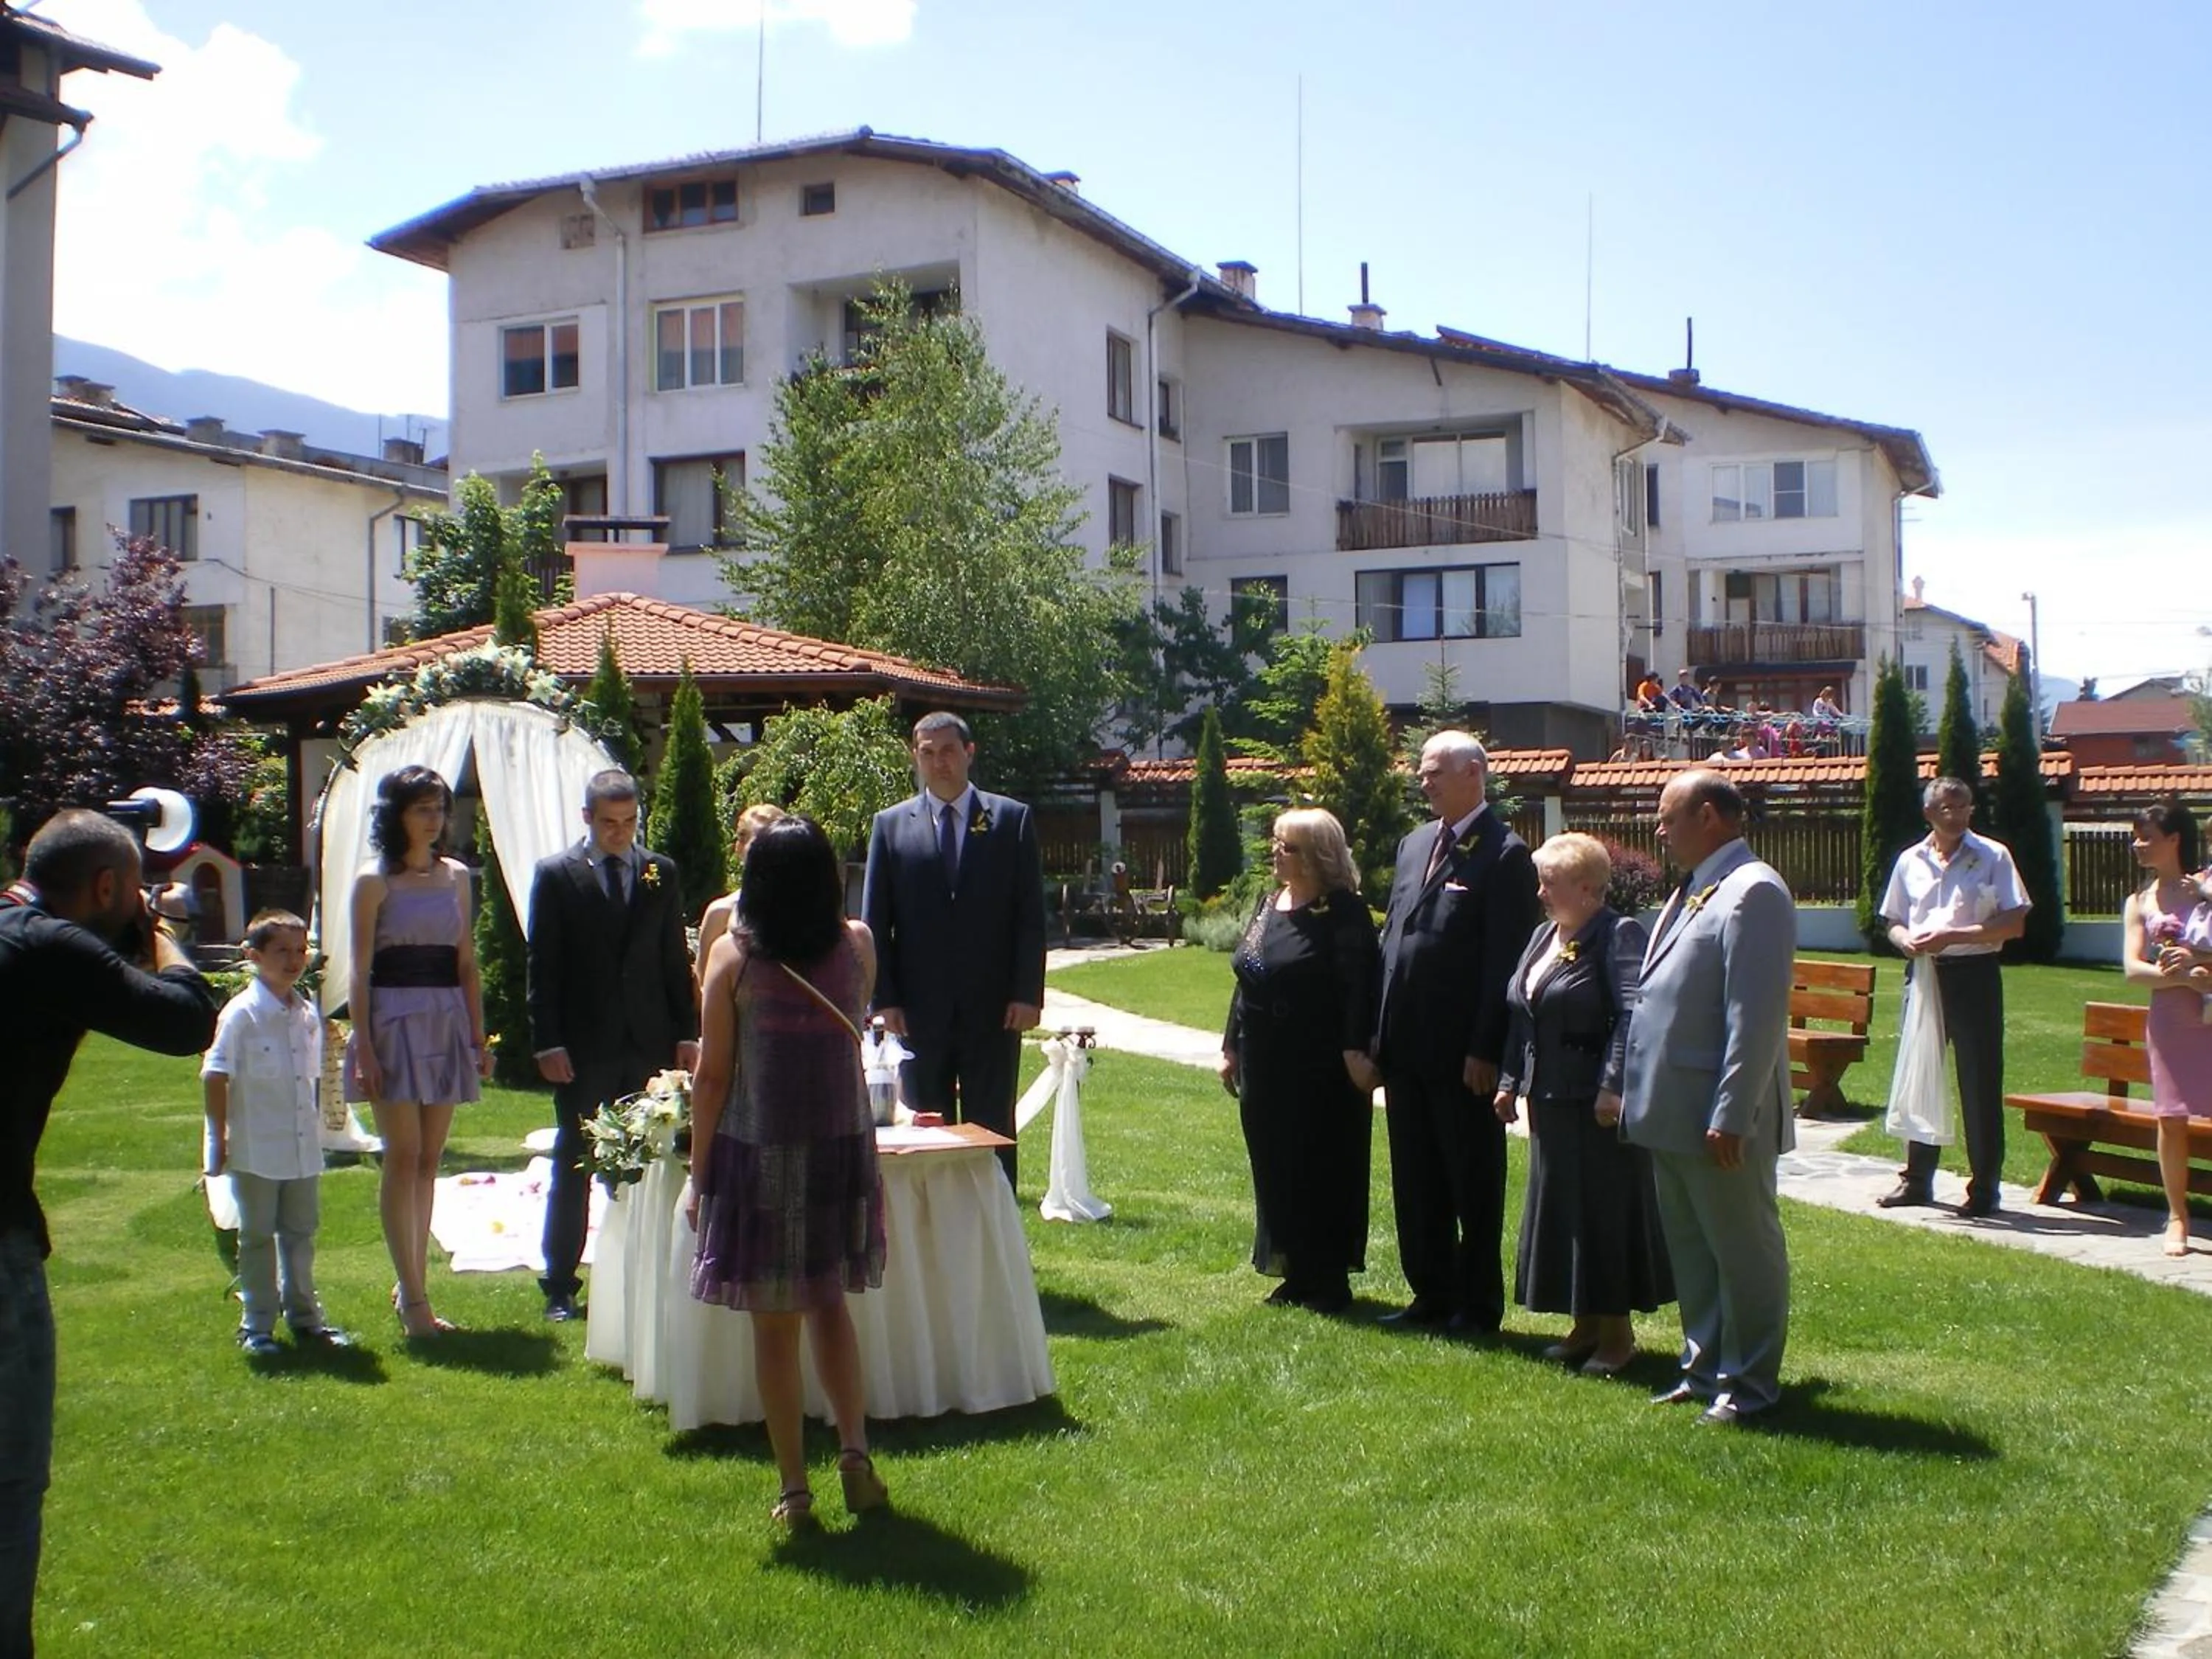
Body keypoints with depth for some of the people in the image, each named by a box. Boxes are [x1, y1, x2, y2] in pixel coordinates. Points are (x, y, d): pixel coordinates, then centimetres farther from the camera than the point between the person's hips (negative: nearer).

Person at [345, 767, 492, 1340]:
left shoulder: (456, 876, 11)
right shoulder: (374, 881, -2)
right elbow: (361, 972, -5)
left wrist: (479, 1035, 9)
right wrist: (363, 1047, -11)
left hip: (447, 1023, 5)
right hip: (394, 1020, -5)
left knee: (429, 1159, 7)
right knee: (403, 1155, -5)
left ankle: (412, 1285, 15)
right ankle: (413, 1296, -1)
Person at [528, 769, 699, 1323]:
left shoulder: (661, 872, 8)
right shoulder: (556, 874, 1)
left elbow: (676, 959, 10)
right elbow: (542, 965, -2)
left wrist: (687, 1032, 5)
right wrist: (548, 1042, -8)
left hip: (650, 1044, 2)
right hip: (582, 1047, -2)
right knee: (573, 1167, 6)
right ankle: (560, 1286, 13)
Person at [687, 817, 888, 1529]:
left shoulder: (733, 956, -9)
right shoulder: (858, 944, -2)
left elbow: (713, 1075, -7)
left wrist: (699, 1173, 1)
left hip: (757, 1156, -3)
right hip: (841, 1149, 3)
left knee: (774, 1324, 6)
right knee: (829, 1304, 20)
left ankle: (794, 1489, 11)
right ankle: (854, 1450, 8)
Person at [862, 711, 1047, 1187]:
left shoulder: (1012, 819, 5)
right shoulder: (891, 824, 7)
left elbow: (1031, 916, 2)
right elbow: (875, 922, 5)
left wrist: (1027, 994, -6)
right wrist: (885, 999, -3)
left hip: (993, 1009, -1)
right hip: (920, 1010, 1)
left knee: (992, 1129, 5)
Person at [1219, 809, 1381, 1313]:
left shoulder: (1342, 911, -11)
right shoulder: (1270, 903, 12)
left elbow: (1358, 987, -18)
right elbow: (1246, 982, 16)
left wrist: (1355, 1051, -25)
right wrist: (1232, 1046, 15)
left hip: (1321, 1068, -8)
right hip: (1266, 1065, 8)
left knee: (1322, 1171, 1)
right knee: (1275, 1168, 11)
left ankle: (1329, 1281, 12)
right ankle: (1297, 1274, 22)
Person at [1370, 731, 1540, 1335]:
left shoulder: (1504, 854, -11)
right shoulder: (1414, 845, 13)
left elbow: (1506, 961, -15)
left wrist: (1486, 1051, -17)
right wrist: (1381, 1034, 10)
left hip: (1463, 1053, -7)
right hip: (1407, 1047, 7)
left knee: (1474, 1184, 6)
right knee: (1416, 1182, 14)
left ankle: (1479, 1306, 16)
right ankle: (1432, 1295, 26)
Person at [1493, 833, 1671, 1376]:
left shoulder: (1619, 935, -13)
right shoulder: (1544, 936, 14)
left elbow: (1632, 1016, -22)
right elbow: (1521, 1018, 18)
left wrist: (1614, 1086, -27)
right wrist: (1510, 1080, 15)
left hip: (1598, 1101, -9)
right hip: (1550, 1098, 9)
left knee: (1607, 1209, -1)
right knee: (1560, 1208, 13)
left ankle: (1616, 1331, 11)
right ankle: (1585, 1325, 24)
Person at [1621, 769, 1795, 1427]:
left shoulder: (1753, 893, -16)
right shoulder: (1693, 890, 15)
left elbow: (1756, 1016, -21)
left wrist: (1731, 1116, -23)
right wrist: (1635, 1092, 15)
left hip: (1717, 1119, -10)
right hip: (1670, 1113, 10)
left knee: (1743, 1251, 4)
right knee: (1690, 1250, 17)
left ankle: (1749, 1384, 15)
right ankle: (1705, 1369, 29)